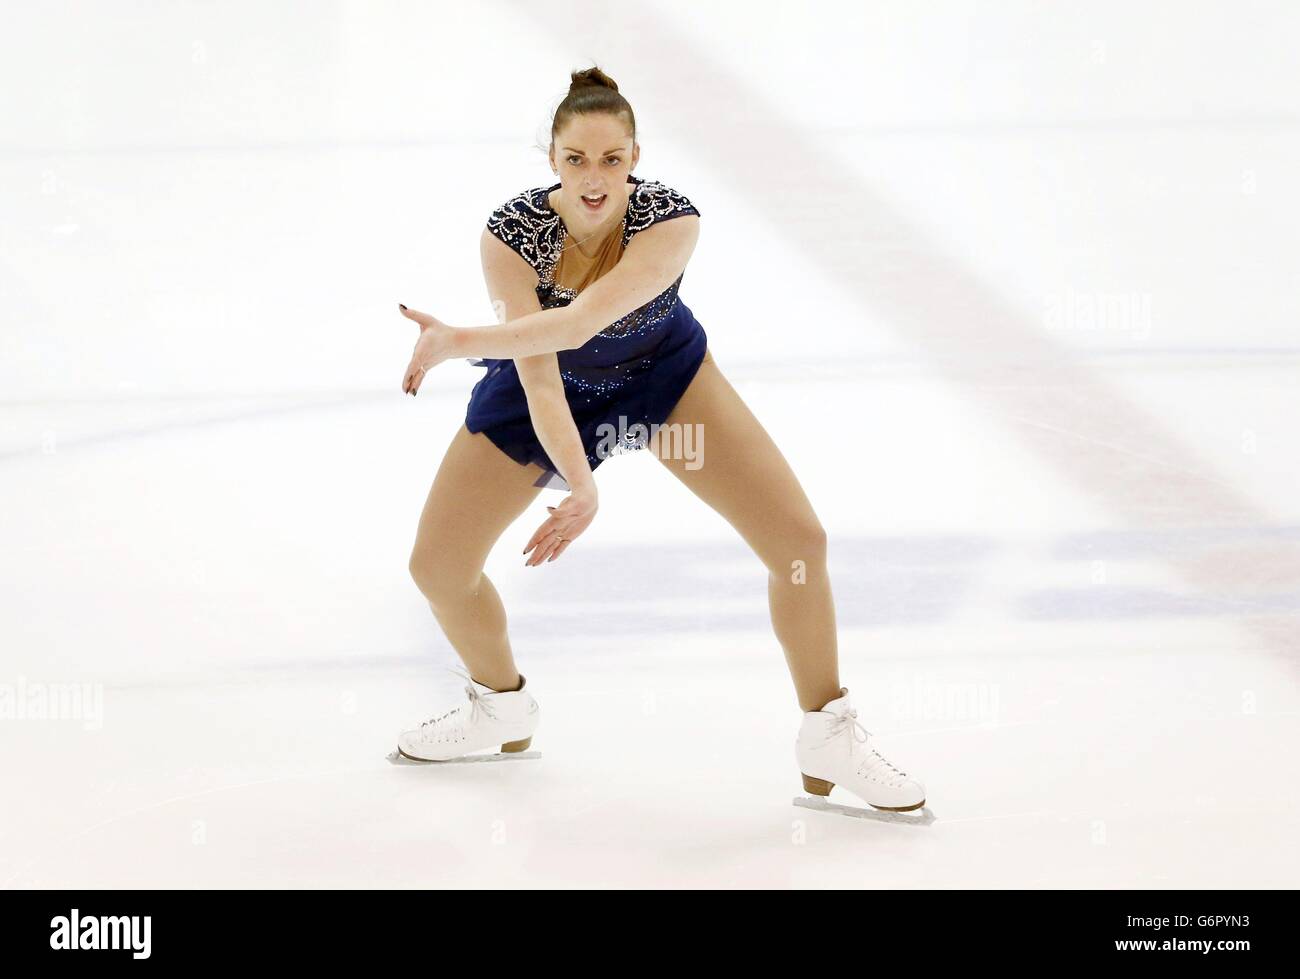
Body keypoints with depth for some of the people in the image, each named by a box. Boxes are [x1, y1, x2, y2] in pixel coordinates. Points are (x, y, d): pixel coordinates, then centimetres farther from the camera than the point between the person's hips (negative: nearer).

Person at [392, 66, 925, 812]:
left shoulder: (670, 221, -36)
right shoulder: (513, 234, -32)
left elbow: (579, 323, -48)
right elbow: (539, 381, -34)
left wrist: (459, 342, -54)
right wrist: (582, 486, -45)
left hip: (661, 374, -1)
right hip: (550, 385, 1)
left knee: (800, 540, -11)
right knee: (437, 565, -3)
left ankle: (830, 738, 10)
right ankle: (502, 709, 29)